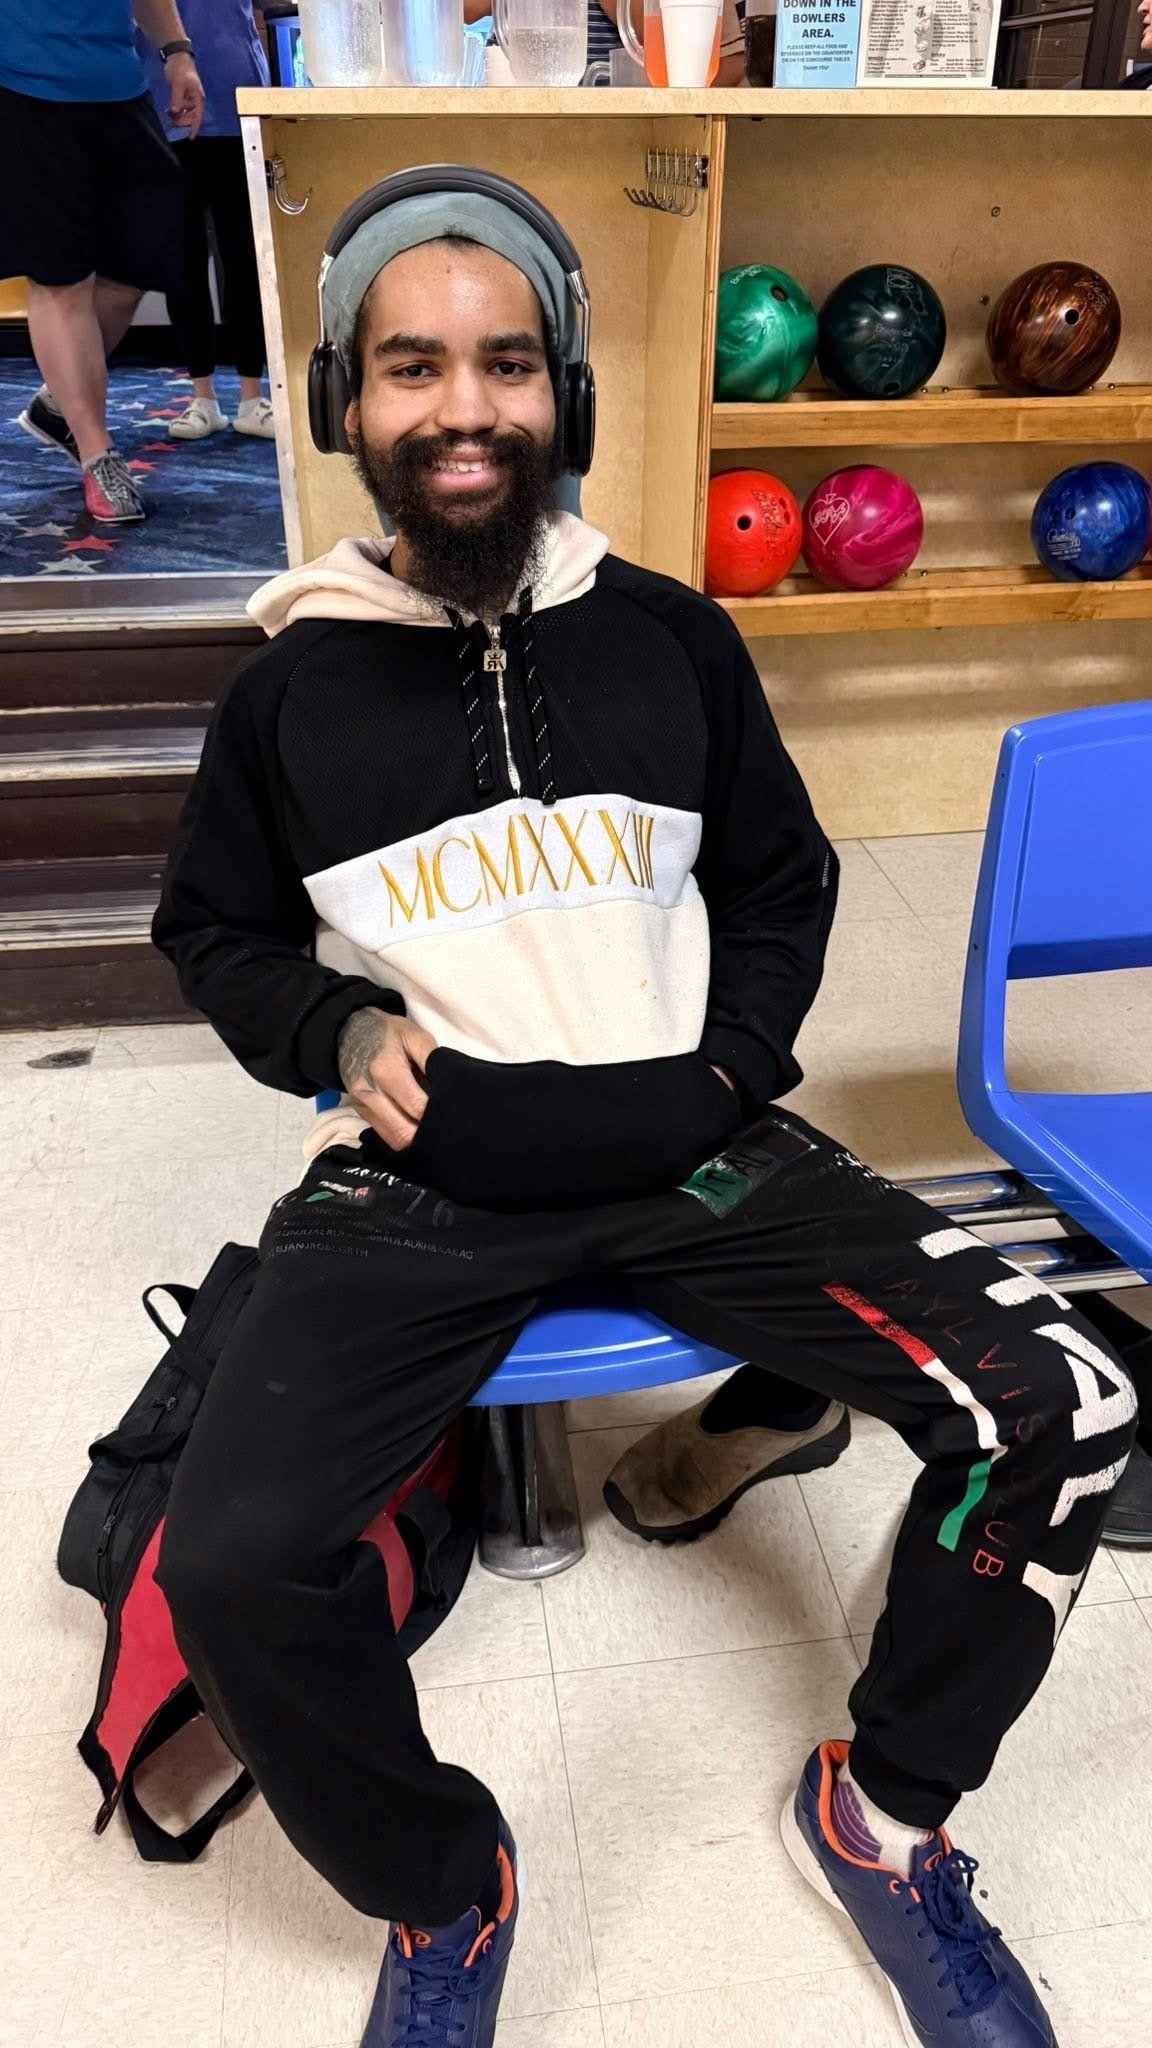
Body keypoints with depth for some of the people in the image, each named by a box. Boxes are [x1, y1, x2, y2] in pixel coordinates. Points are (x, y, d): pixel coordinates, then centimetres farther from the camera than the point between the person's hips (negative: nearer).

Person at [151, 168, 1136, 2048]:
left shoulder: (671, 638, 6)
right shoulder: (299, 682, 3)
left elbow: (783, 883, 16)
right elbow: (213, 929, 15)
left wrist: (729, 1064, 1)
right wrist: (340, 1031, -4)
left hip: (692, 1151, 2)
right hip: (423, 1180, 0)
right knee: (230, 1560, -24)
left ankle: (882, 1811, 14)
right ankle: (444, 1890, 11)